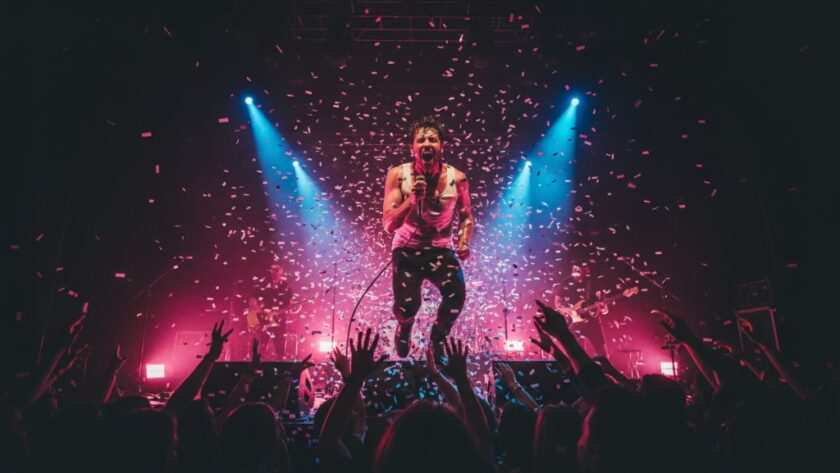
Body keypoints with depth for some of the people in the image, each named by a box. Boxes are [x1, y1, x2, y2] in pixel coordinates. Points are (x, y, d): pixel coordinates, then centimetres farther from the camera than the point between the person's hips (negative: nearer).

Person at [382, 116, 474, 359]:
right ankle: (404, 328, 23)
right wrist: (412, 199, -33)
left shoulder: (456, 178, -9)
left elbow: (466, 217, 7)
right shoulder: (398, 175, -13)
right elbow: (389, 224, -18)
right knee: (407, 305, -20)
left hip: (441, 249, 1)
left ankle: (438, 335, 12)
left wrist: (464, 242, -13)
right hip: (407, 249, -1)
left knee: (457, 295, -24)